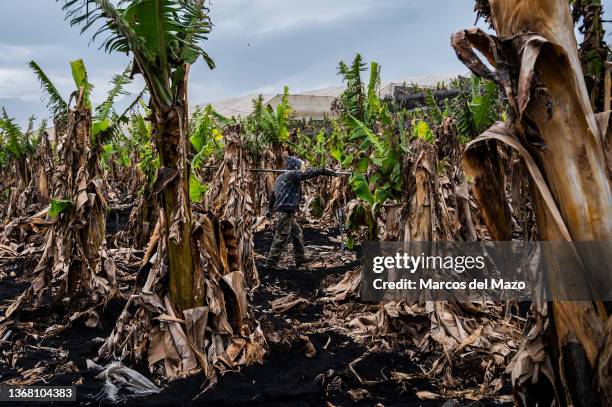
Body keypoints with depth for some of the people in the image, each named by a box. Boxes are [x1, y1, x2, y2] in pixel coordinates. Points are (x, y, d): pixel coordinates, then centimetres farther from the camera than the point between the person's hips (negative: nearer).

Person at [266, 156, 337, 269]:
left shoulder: (281, 177, 21)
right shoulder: (292, 174, -7)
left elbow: (273, 194, 27)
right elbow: (308, 173, -20)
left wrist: (271, 209, 34)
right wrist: (324, 171, -17)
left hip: (285, 211, 10)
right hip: (285, 210, -10)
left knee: (297, 231, 15)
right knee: (281, 237, -7)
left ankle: (300, 257, 20)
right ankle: (271, 262, -3)